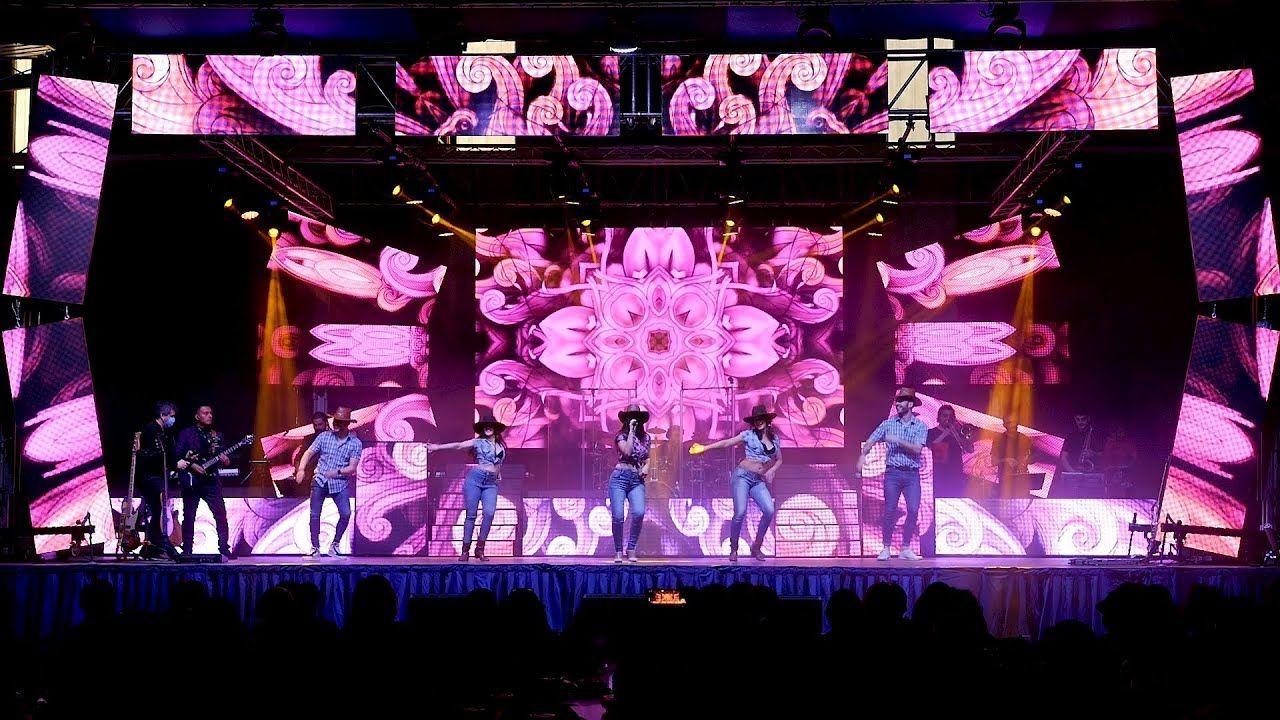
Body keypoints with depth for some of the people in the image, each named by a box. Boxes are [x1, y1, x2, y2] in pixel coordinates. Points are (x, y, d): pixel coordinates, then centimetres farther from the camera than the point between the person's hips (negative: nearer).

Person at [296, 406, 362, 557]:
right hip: (320, 481, 1)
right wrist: (301, 469, -16)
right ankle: (315, 547, 11)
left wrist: (337, 472, -25)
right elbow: (309, 453, 0)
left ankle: (335, 544, 3)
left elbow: (352, 467, -8)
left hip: (340, 483, -1)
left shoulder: (355, 443, -3)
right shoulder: (324, 436, 2)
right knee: (314, 514, -1)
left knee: (346, 513, -15)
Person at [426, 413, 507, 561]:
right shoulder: (478, 442, 6)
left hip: (491, 484, 2)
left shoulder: (501, 446, 17)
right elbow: (458, 445, -2)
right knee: (471, 515, -4)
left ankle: (480, 548, -8)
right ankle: (465, 550, 1)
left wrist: (498, 475, 16)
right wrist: (438, 447, -10)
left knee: (489, 513, -17)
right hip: (475, 478, -2)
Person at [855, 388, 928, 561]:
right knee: (890, 510, -2)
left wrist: (898, 441, -18)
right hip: (892, 472, 0)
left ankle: (906, 549, 4)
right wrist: (863, 455, -16)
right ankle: (886, 549, 4)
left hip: (912, 474, 0)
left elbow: (917, 449, -10)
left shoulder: (920, 426, 2)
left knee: (913, 510, -6)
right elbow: (871, 441, 2)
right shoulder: (888, 423, 5)